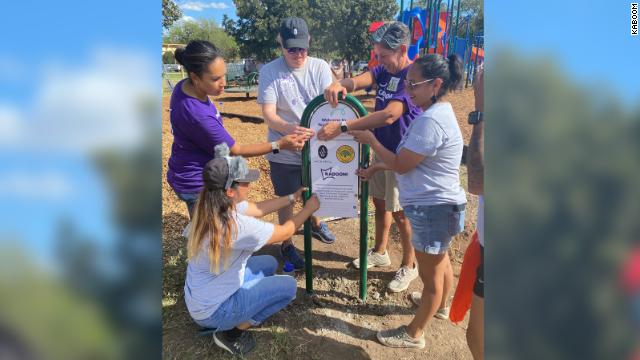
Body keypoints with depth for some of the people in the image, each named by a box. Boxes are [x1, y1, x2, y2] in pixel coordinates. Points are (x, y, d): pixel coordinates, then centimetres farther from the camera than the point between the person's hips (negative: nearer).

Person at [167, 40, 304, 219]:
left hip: (194, 175, 8)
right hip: (197, 183, -8)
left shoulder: (184, 87, -9)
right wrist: (279, 144, -21)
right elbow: (235, 150, -23)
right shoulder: (197, 114, -35)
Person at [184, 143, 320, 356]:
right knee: (288, 286, -3)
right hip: (211, 310, -8)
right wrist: (309, 209, -2)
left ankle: (232, 322, 15)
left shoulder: (211, 207, -8)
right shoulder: (236, 225, -32)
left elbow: (258, 209, 8)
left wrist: (293, 198, 9)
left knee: (269, 263, 18)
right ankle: (232, 332, 2)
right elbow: (284, 233, -17)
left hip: (199, 296, 8)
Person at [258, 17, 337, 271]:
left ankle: (315, 224, 56)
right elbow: (268, 114, -20)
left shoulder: (320, 67, -5)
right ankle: (287, 245, 36)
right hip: (284, 153, -3)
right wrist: (288, 128, -41)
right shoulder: (269, 71, -12)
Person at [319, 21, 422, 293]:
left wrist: (342, 127, -39)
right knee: (379, 201, 18)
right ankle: (380, 252, 38)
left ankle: (409, 265, 25)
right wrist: (340, 84, -39)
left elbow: (389, 115, -35)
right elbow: (360, 80, -14)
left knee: (400, 212, 4)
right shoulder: (384, 70, 3)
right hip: (381, 149, 8)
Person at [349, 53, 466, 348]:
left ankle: (414, 334, 26)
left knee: (429, 273, 7)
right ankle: (440, 305, 54)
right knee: (440, 261, 30)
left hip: (434, 208, -10)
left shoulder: (431, 121, -28)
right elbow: (409, 158, 14)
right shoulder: (437, 112, 7)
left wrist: (370, 140, -10)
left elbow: (401, 165, -22)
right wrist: (375, 169, 11)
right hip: (438, 205, 11)